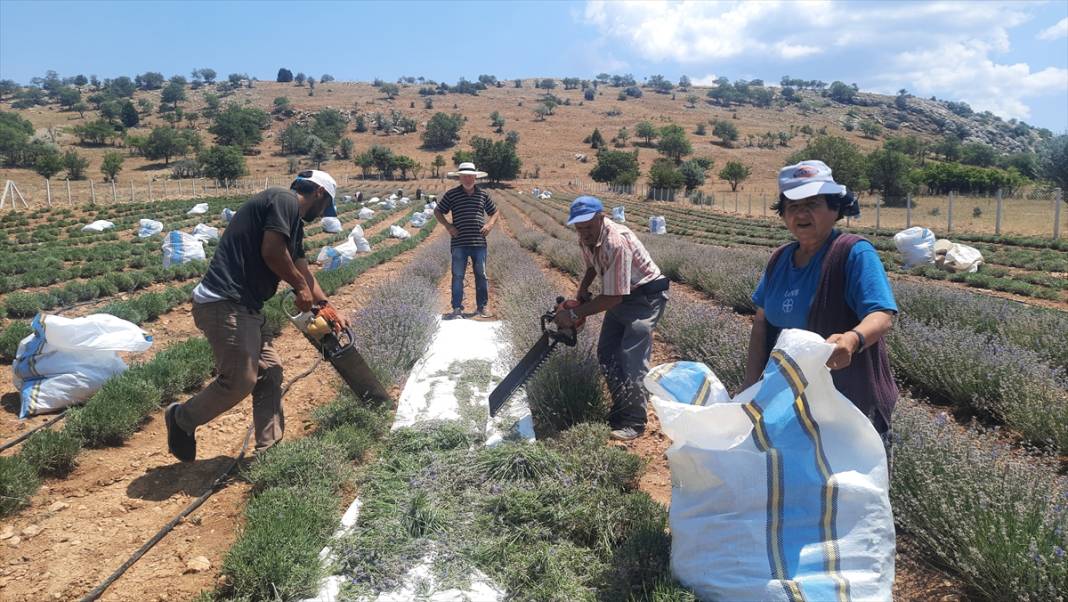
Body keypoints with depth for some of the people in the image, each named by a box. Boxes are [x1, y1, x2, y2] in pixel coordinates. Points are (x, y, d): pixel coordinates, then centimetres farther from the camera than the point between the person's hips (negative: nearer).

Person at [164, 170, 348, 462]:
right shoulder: (285, 200, -9)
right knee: (240, 381, -9)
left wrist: (325, 305, 20)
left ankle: (269, 449, 15)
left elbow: (301, 270, 26)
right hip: (224, 304, -11)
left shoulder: (294, 224, 21)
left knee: (270, 372, 10)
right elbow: (271, 251, -19)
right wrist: (302, 287, -7)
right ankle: (182, 418, 15)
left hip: (245, 307, 11)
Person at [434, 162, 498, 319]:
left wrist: (490, 224, 1)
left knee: (481, 275, 6)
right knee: (457, 276, -1)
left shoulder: (483, 194, 10)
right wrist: (448, 225, -3)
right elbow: (437, 212, 10)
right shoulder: (451, 194, 4)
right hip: (459, 243, -2)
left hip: (479, 242, 2)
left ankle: (482, 307, 18)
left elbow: (494, 213, 21)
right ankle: (457, 309, 6)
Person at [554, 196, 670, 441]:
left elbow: (613, 298, -30)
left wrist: (574, 314, -26)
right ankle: (620, 411, 22)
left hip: (646, 297, -9)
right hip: (621, 296, 9)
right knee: (607, 354, 9)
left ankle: (634, 422, -3)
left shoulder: (616, 242, -32)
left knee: (632, 359, -14)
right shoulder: (586, 239, -5)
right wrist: (582, 290, 1)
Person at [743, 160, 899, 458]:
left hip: (852, 402, -6)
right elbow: (762, 321, 10)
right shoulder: (780, 258, 6)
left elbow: (882, 315, -24)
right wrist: (751, 384, 3)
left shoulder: (855, 253, -14)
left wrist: (852, 339, -46)